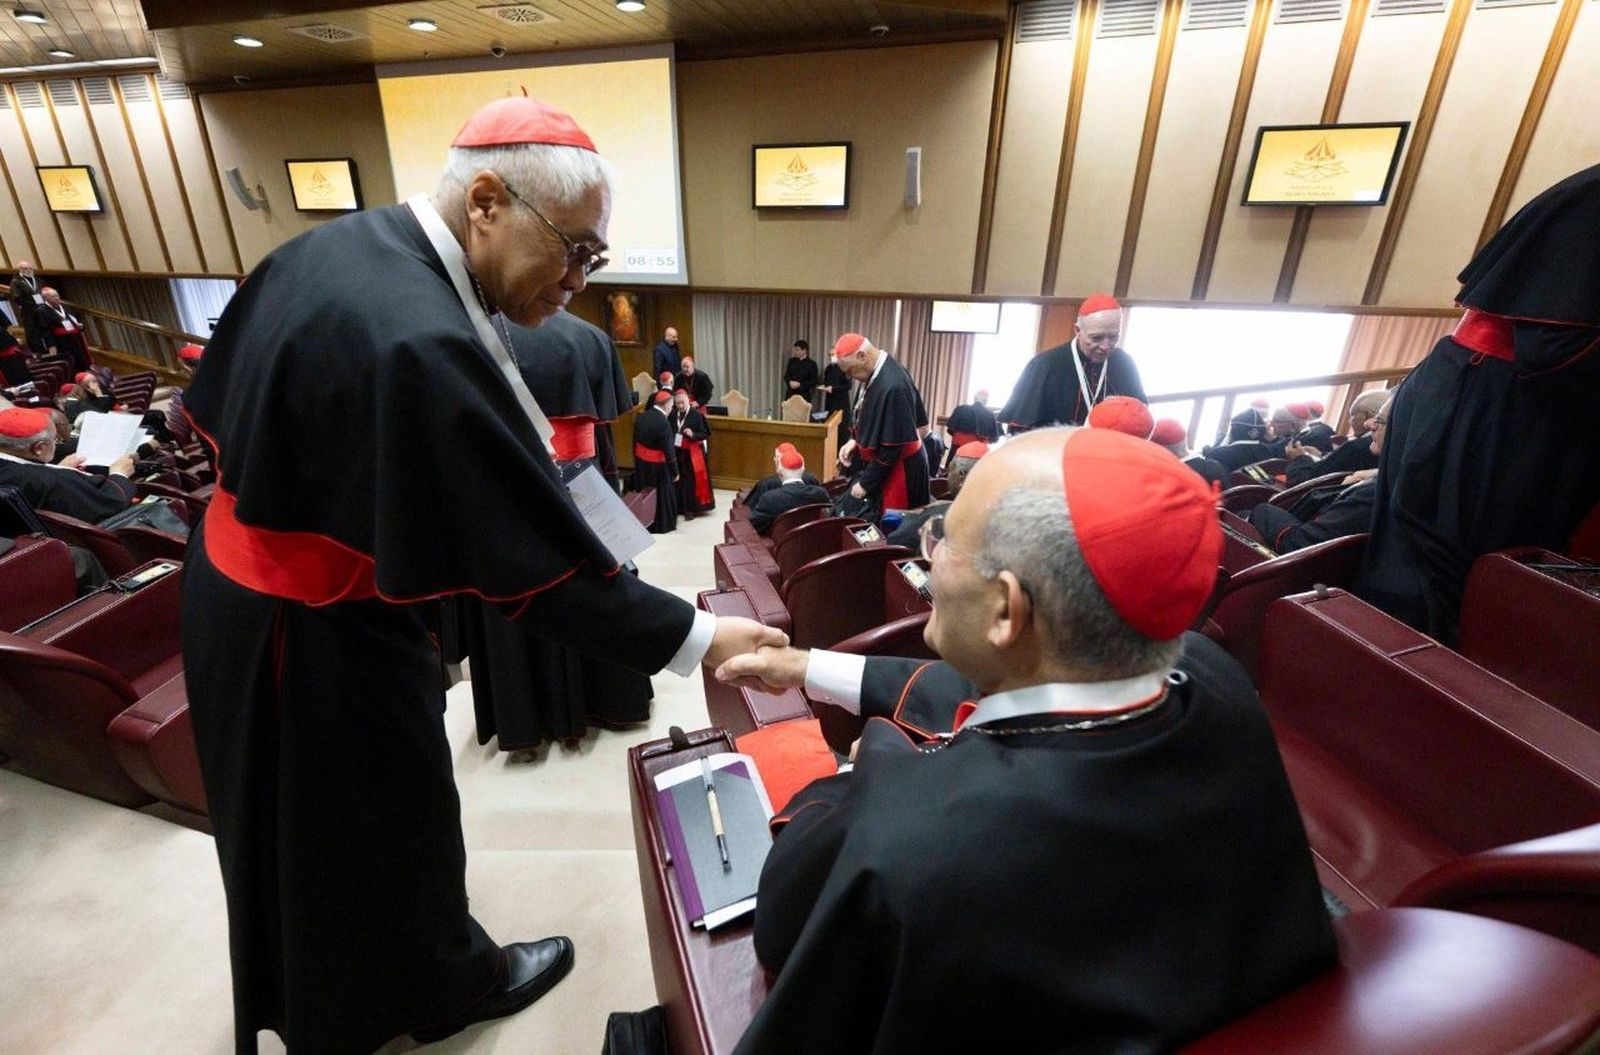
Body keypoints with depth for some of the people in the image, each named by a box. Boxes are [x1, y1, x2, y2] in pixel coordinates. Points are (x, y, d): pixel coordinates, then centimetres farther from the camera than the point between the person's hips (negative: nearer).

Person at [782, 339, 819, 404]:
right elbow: (786, 376, 13)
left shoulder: (811, 364, -1)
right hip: (790, 394, 4)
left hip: (804, 396, -4)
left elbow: (813, 382, -5)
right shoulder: (792, 361, 12)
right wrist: (790, 382, -10)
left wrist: (800, 385, -16)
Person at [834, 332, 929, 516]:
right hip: (877, 464, 9)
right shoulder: (876, 372, -1)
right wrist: (854, 440, 1)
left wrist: (865, 483, -17)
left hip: (896, 471, -8)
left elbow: (892, 448, -25)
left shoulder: (893, 387, -28)